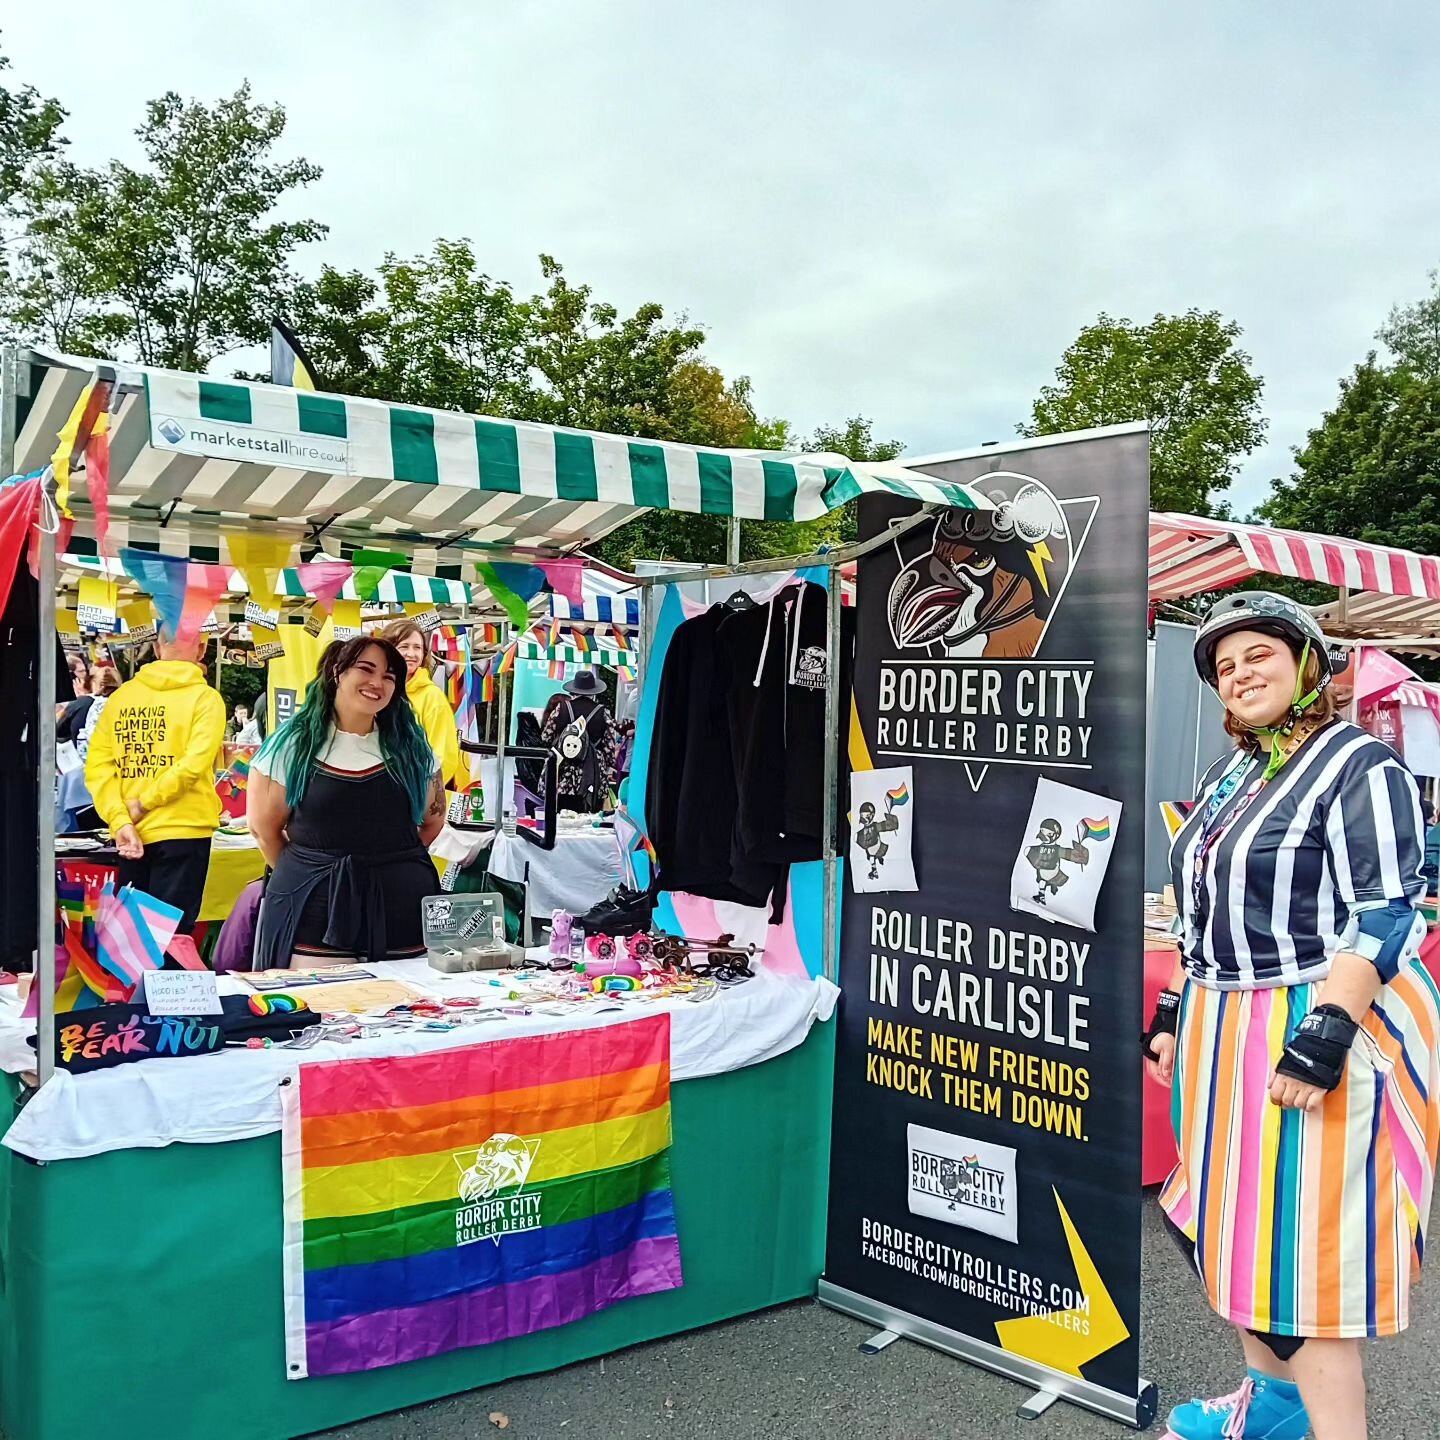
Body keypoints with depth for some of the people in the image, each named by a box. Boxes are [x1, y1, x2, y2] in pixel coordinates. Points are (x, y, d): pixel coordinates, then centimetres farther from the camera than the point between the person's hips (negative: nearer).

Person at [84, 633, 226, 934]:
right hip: (183, 831, -4)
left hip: (129, 832, 4)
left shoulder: (121, 696, 7)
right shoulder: (204, 698, -4)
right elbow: (195, 762, -16)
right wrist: (144, 803, -8)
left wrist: (120, 821, -7)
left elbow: (98, 765, -2)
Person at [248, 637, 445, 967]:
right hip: (314, 908, -2)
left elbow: (433, 819, 16)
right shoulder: (294, 743, -1)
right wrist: (307, 874, 9)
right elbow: (264, 827, 4)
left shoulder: (410, 745, 6)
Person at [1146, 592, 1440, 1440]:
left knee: (1302, 1246, -4)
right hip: (1227, 1035, 9)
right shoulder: (1230, 778, 14)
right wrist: (1174, 1015, 16)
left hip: (1319, 1027, -8)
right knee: (1237, 1224, 18)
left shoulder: (1360, 766, -11)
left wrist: (1323, 1038, -26)